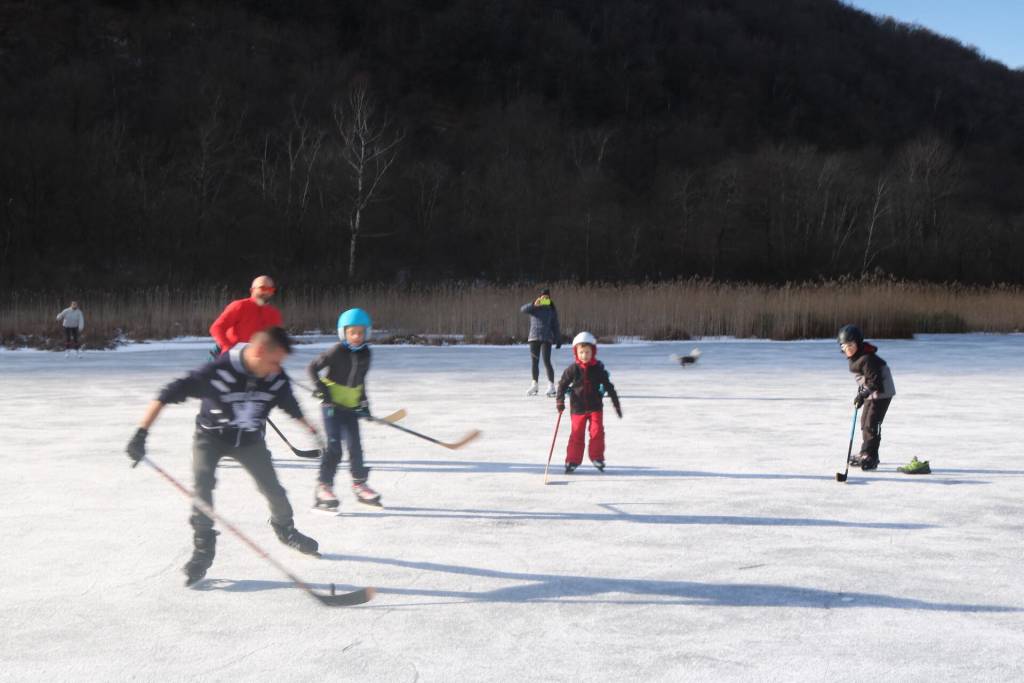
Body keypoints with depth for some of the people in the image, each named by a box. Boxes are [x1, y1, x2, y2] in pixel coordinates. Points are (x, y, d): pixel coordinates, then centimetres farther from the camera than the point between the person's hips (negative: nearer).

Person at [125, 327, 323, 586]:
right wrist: (142, 432, -37)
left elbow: (291, 406, 4)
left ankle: (286, 530, 34)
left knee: (272, 488, 4)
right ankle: (203, 550, -9)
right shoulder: (217, 371, -34)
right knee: (202, 486, -22)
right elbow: (169, 394, -32)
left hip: (249, 439, 3)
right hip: (211, 436, -3)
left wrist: (312, 431, 17)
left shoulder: (277, 379, -19)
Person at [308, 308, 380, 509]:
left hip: (351, 406, 6)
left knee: (355, 446, 8)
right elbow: (312, 368, -13)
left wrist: (364, 402, 14)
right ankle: (323, 487, -4)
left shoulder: (365, 353, 5)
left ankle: (359, 484, 21)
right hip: (332, 404, -6)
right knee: (334, 447, -10)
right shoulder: (336, 351, -14)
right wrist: (321, 389, -21)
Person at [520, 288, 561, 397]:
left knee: (546, 361, -13)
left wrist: (558, 340, 8)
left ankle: (551, 386, -12)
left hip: (546, 338, -2)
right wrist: (534, 305, -27)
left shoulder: (552, 310, 9)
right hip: (534, 338, 2)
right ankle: (534, 385, 20)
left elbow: (555, 326, 11)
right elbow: (523, 309, -12)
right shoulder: (534, 308, 7)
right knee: (534, 362, 7)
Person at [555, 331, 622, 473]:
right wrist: (560, 401, -6)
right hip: (578, 407, 0)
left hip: (595, 406, 1)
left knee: (597, 431, -7)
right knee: (577, 434, 1)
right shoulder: (573, 369, -5)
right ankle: (572, 461, 10)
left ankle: (597, 458, 8)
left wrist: (616, 404, 5)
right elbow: (562, 384, 3)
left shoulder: (598, 369, -3)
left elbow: (609, 387, 4)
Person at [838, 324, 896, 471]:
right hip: (871, 393, 10)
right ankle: (866, 453, 31)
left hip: (881, 393, -10)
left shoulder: (867, 359, -26)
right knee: (865, 421, 17)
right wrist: (861, 393, 16)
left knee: (871, 424, -13)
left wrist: (863, 394, -34)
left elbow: (875, 380, -30)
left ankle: (870, 458, -9)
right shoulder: (854, 358, 5)